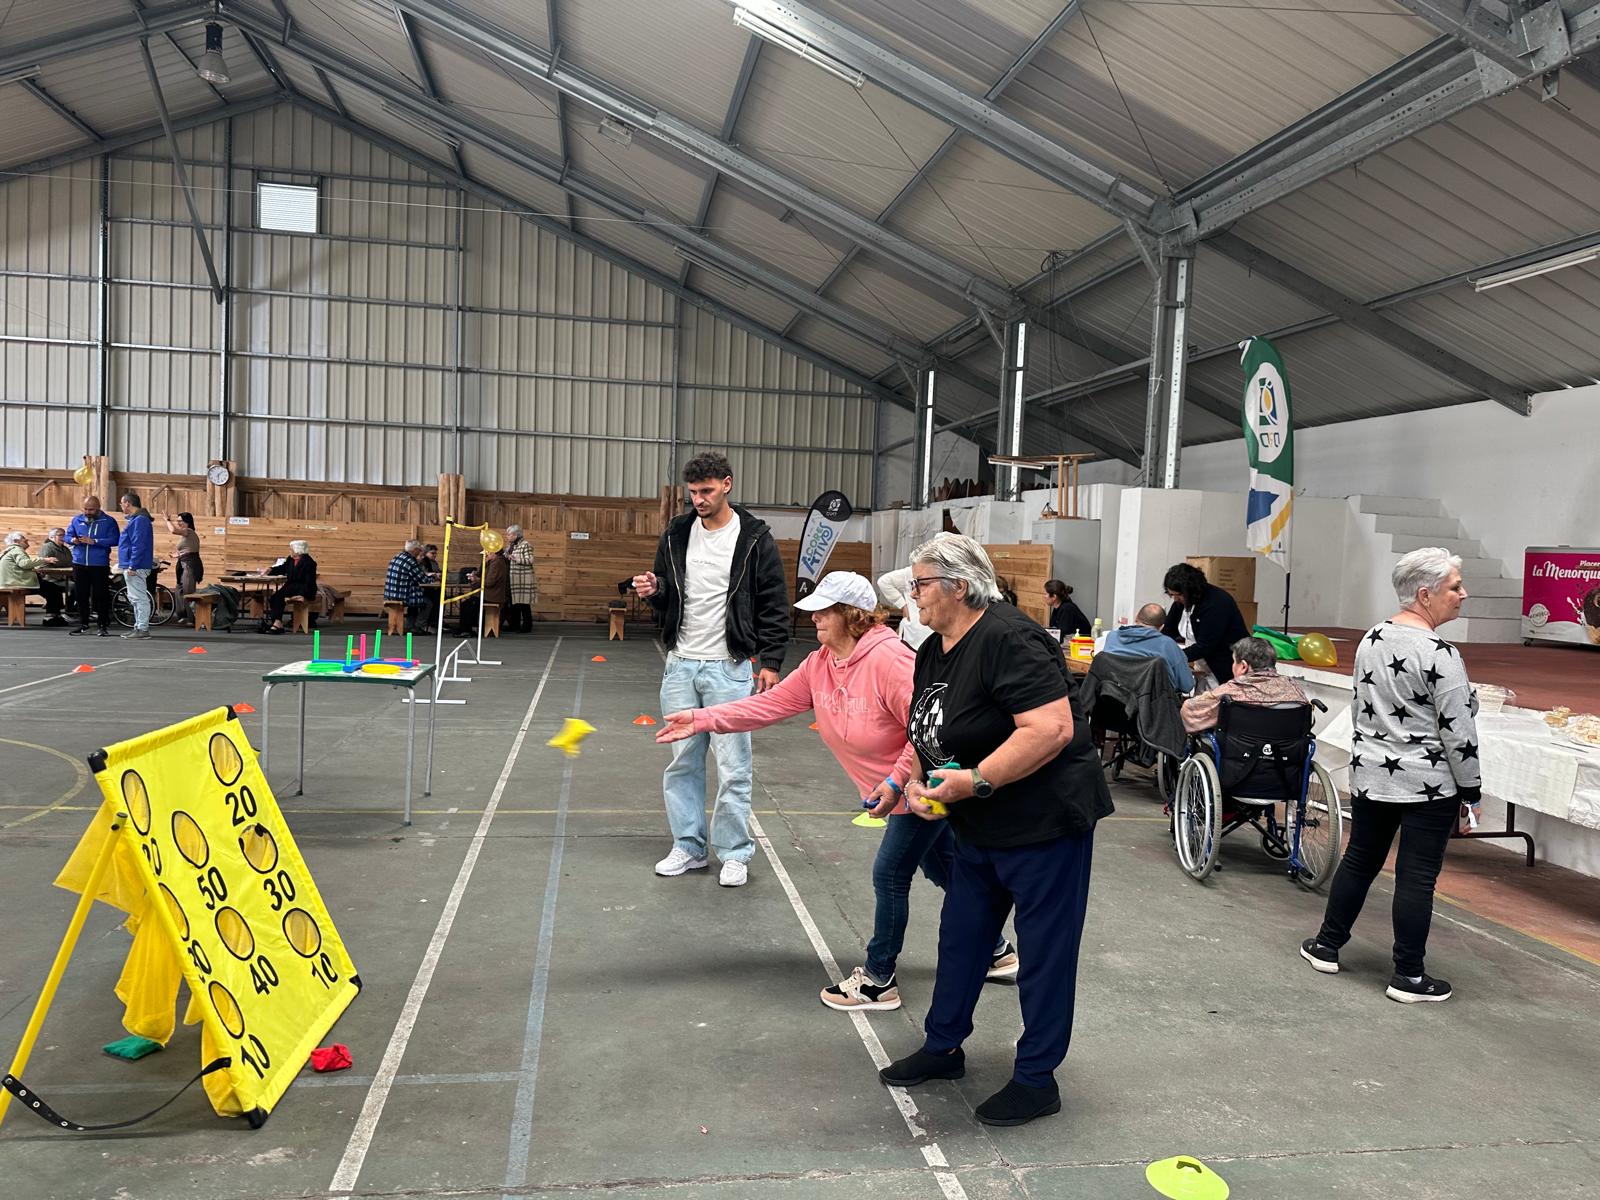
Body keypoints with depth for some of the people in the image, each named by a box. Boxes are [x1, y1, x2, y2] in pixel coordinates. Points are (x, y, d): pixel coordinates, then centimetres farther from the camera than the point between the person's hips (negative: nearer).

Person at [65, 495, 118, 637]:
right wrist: (72, 540, -11)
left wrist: (94, 541, -21)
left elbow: (114, 540, -11)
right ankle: (83, 625, 19)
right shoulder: (77, 520, 10)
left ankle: (104, 626, 6)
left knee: (101, 596, -2)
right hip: (79, 564, 4)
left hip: (100, 565, -4)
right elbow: (67, 535, 12)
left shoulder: (109, 522, -2)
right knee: (81, 595, 9)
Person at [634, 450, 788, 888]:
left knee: (733, 766, -1)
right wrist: (653, 591, -6)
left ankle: (735, 853, 12)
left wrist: (770, 662, -9)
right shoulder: (676, 535, 7)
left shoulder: (755, 538, -5)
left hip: (729, 668, -4)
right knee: (682, 761, 11)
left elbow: (774, 605, -4)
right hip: (680, 665, 5)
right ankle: (688, 847, 23)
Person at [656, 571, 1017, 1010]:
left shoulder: (888, 659, -28)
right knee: (946, 872, 20)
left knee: (889, 875, -3)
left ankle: (878, 981, 13)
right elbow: (770, 704, -3)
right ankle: (998, 953, 38)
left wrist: (897, 781, -27)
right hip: (898, 788, 9)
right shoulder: (819, 665, -2)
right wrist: (703, 719, -9)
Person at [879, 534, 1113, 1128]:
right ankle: (943, 1046, 35)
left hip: (1044, 823, -9)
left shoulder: (1008, 640, -23)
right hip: (979, 829, 9)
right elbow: (927, 734, 15)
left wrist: (973, 781, -29)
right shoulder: (933, 652, 6)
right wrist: (917, 783, -4)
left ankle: (1037, 1080, 19)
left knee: (1044, 949, 5)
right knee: (961, 934, 18)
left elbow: (1052, 729, -31)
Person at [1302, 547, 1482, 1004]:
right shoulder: (1440, 654, -18)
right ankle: (1408, 976, 13)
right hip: (1428, 784, -7)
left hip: (1369, 774, 7)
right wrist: (1471, 791, -5)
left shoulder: (1371, 639, 4)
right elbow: (1457, 731, -15)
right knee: (1417, 876, 3)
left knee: (1359, 860, 17)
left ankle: (1326, 946, 26)